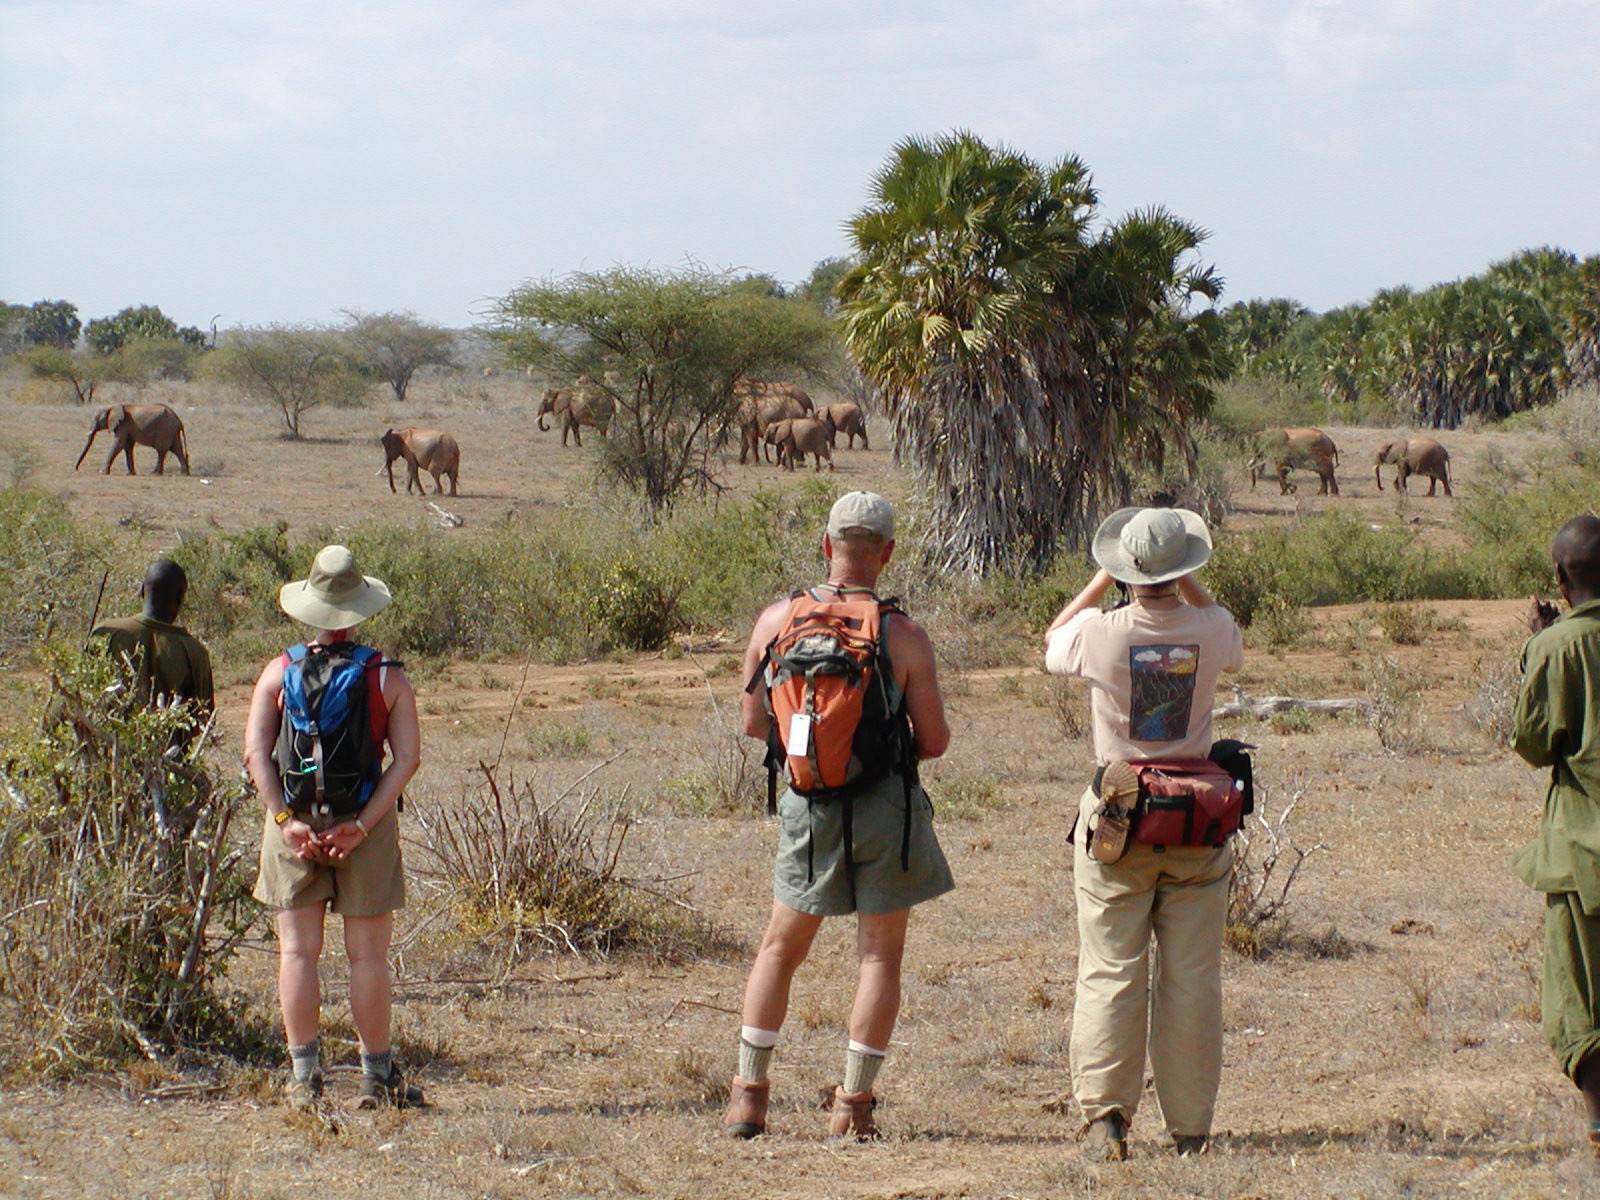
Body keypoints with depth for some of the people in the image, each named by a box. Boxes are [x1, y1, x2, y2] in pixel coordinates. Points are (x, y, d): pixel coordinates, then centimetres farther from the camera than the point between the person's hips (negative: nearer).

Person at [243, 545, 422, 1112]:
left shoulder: (280, 673, 0)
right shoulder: (388, 678, -2)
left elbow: (256, 752, -8)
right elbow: (407, 758, -9)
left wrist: (286, 820, -11)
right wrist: (362, 824, -12)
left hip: (295, 825, 1)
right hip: (366, 824, -1)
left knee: (298, 950, 6)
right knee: (367, 955, 5)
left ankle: (304, 1075, 4)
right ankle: (377, 1075, 9)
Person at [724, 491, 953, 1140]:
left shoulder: (776, 620, -3)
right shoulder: (905, 636, -11)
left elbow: (753, 720, 6)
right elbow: (934, 740, -7)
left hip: (810, 808, 3)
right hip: (887, 807, -3)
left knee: (781, 945, 17)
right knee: (880, 954, 6)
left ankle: (749, 1094, 17)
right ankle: (854, 1103, 4)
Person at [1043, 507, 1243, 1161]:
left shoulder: (1099, 633, -11)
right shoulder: (1210, 632, -6)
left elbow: (1051, 644, 14)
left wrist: (1101, 581, 16)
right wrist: (1189, 586, 18)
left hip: (1117, 820, -1)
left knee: (1110, 974, 1)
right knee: (1192, 979, 5)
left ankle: (1105, 1114, -7)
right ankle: (1189, 1126, 8)